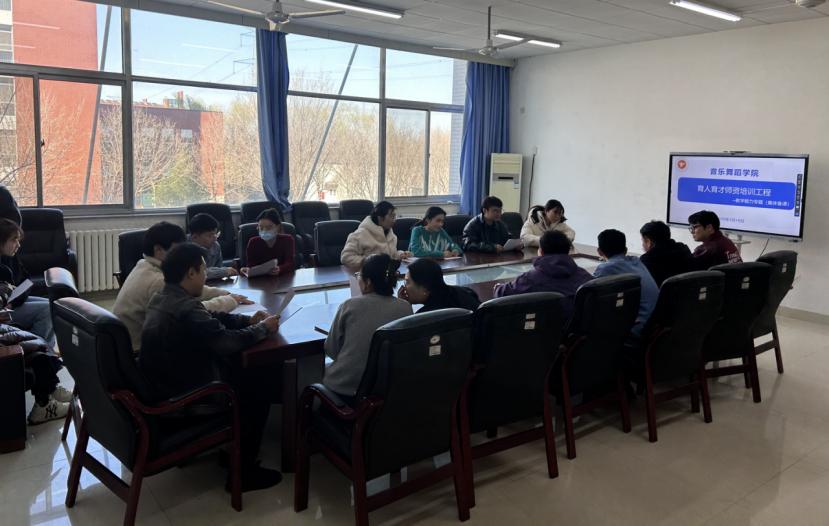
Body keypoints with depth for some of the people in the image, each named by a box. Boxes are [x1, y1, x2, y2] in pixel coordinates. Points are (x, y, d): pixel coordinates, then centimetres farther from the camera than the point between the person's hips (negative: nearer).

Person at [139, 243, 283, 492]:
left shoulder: (163, 298, 6)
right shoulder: (185, 308, -26)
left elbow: (210, 319, 15)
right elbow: (227, 341, -26)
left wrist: (248, 320, 6)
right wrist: (262, 328, -9)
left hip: (161, 387, 10)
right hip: (179, 399, -10)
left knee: (239, 371, 19)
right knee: (258, 390, 2)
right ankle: (243, 471, 10)